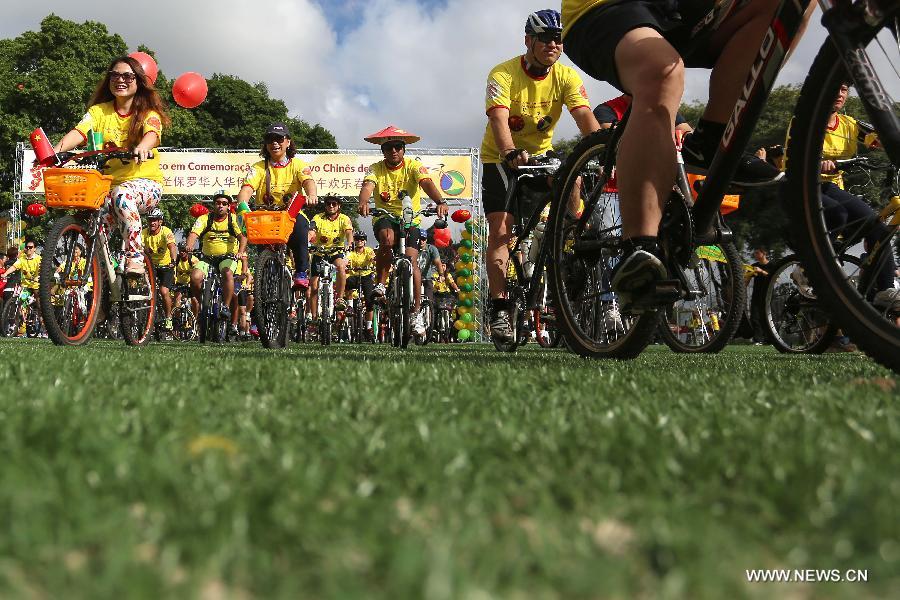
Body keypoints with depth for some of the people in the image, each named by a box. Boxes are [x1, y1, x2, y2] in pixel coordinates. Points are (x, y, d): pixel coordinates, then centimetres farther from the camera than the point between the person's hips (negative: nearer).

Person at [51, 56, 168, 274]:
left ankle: (135, 258, -32)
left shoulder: (148, 113, 1)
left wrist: (141, 148, -46)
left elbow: (152, 133, -21)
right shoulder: (99, 111, 8)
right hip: (107, 181, 3)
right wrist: (56, 151, -31)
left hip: (145, 183, -3)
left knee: (122, 193, -36)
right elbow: (79, 132, -10)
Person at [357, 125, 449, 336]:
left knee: (412, 261, -16)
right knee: (387, 238, -35)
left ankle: (416, 313, -7)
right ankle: (381, 284, -17)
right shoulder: (376, 169, -3)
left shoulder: (414, 166, -5)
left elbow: (427, 183, -23)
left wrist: (440, 202, -44)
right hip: (384, 218, 0)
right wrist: (363, 202, -47)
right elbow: (367, 186, -23)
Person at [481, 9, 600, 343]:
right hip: (501, 158, -3)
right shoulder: (503, 74, -21)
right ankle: (500, 310, -13)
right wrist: (511, 153, -55)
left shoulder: (567, 76, -13)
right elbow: (499, 119, -36)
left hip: (541, 154, 4)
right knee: (501, 230, -13)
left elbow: (585, 117, -26)